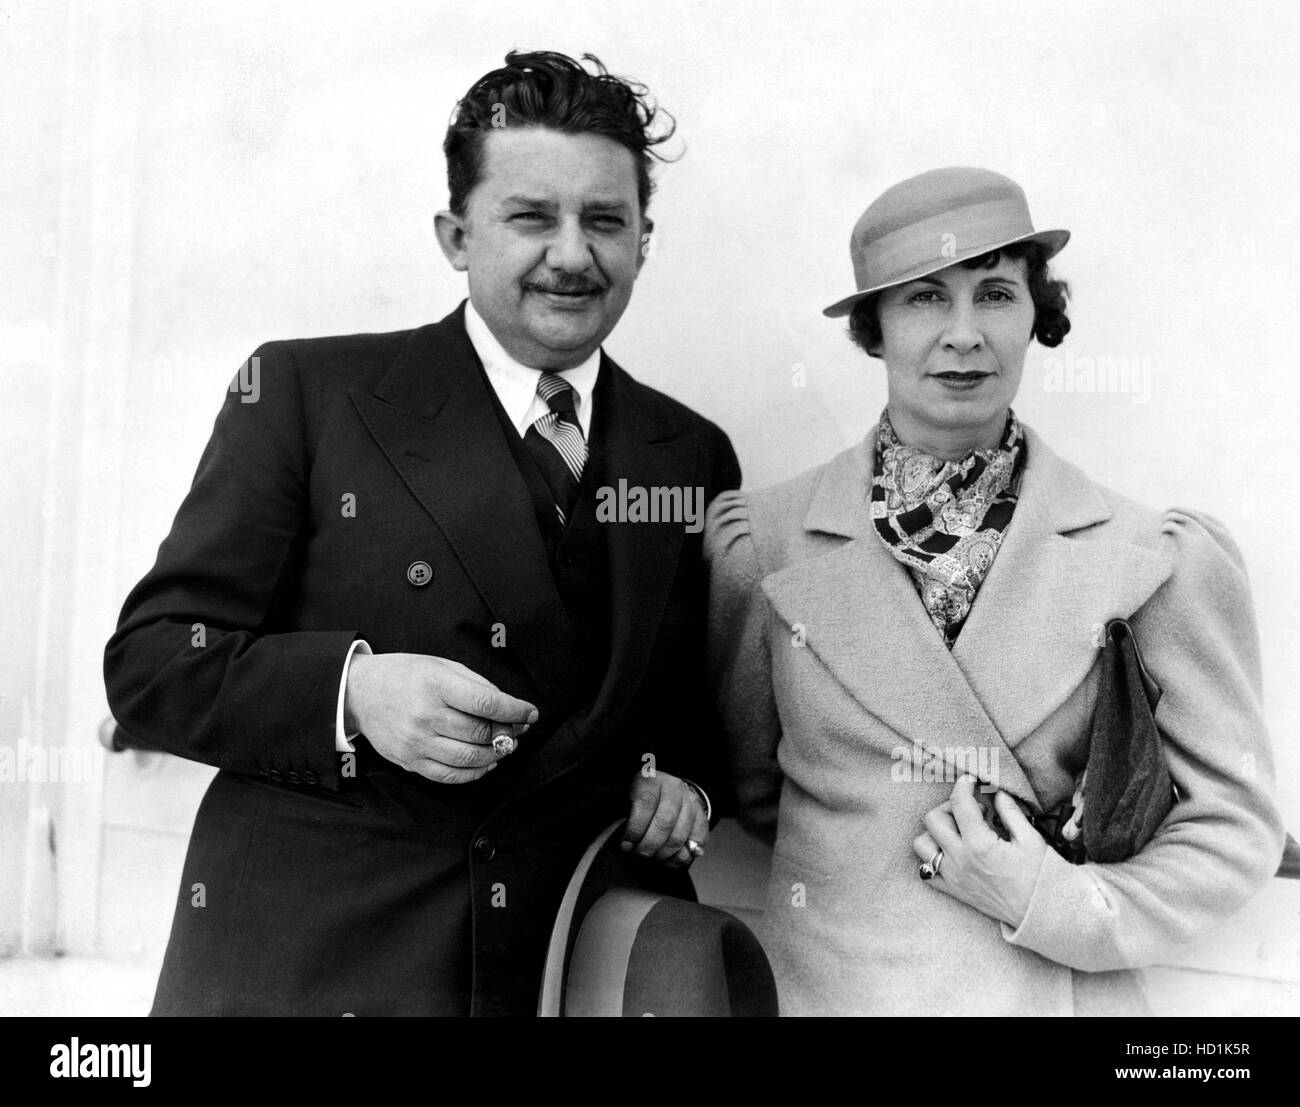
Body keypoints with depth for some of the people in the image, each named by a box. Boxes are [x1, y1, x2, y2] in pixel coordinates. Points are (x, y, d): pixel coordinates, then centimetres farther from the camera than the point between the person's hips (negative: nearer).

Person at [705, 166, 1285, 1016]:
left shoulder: (1158, 561, -10)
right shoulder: (762, 541, -8)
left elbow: (1232, 828, -3)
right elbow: (752, 785, 3)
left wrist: (1059, 905, -15)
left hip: (1057, 991, 0)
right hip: (825, 982, 1)